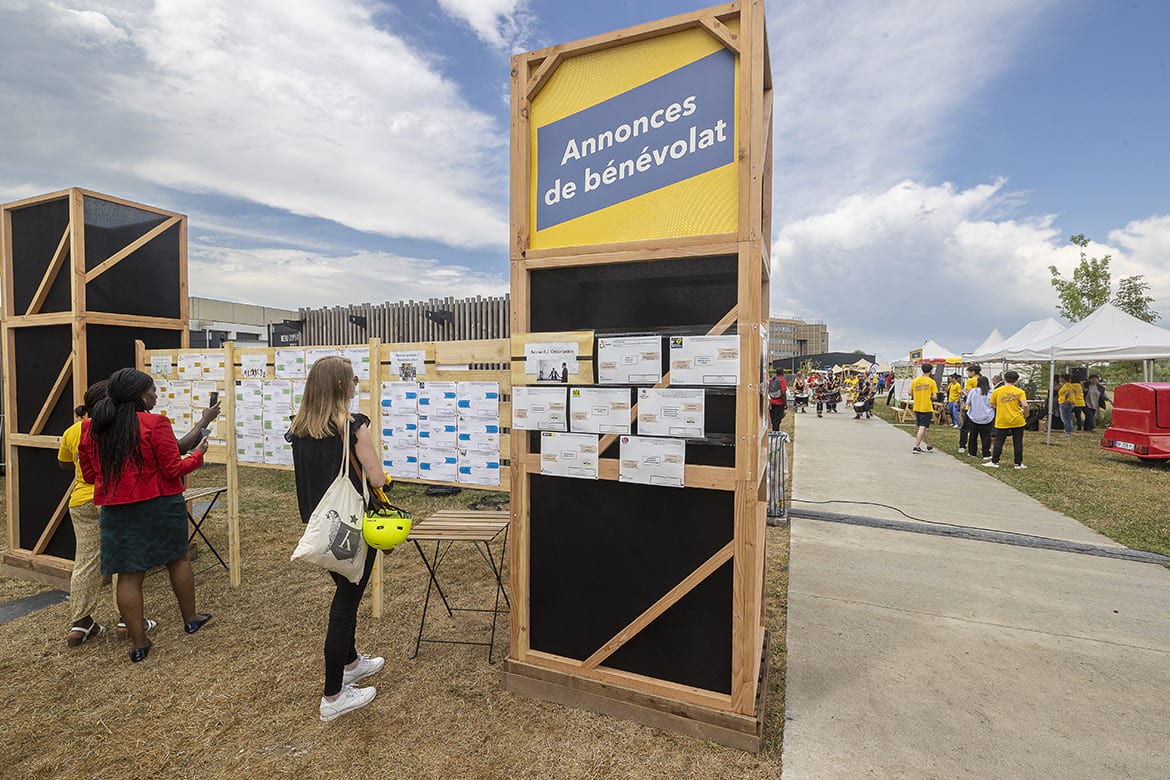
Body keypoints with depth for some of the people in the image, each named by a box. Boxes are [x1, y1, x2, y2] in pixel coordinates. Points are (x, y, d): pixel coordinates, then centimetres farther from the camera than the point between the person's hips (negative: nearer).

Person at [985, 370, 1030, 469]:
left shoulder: (996, 391, -2)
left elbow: (992, 405, 6)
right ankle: (1018, 463, 15)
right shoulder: (1019, 391, -4)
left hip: (1002, 421, 0)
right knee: (1018, 442, 9)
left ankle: (994, 462, 9)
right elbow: (1025, 405, -12)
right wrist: (1025, 415, 3)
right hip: (1017, 421, 0)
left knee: (998, 442, 7)